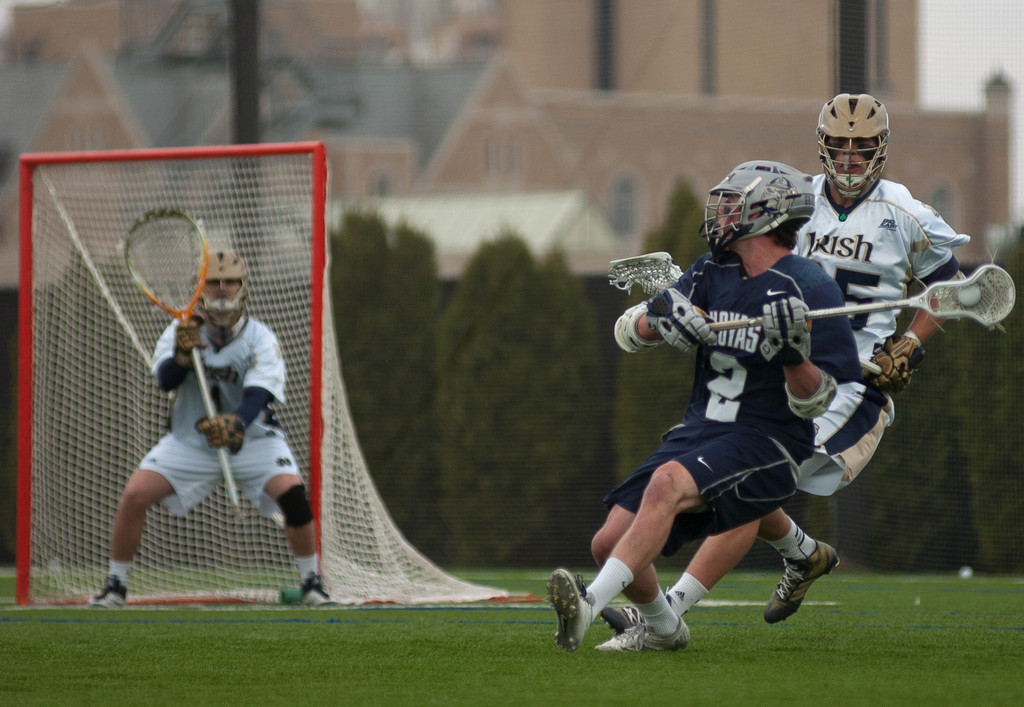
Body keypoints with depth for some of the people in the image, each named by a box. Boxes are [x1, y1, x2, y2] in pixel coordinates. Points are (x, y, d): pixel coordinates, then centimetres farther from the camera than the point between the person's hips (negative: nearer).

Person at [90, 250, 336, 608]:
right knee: (134, 496, -16)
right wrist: (183, 356, -43)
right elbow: (165, 380, -22)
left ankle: (312, 585, -10)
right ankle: (115, 587, 1)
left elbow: (257, 394, -29)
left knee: (292, 492, -27)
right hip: (189, 441, 2)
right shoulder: (181, 330, -7)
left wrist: (237, 425, -49)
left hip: (252, 439, -2)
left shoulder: (260, 338, -14)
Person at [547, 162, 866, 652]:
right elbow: (627, 332, 7)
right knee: (609, 543, -2)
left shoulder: (811, 290, -9)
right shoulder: (712, 273, 12)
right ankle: (662, 628, 27)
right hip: (698, 433, 7)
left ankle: (590, 606, -45)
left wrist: (793, 353, -30)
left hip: (765, 446, -7)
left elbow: (813, 403, -10)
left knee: (668, 481, -36)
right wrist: (658, 315, -15)